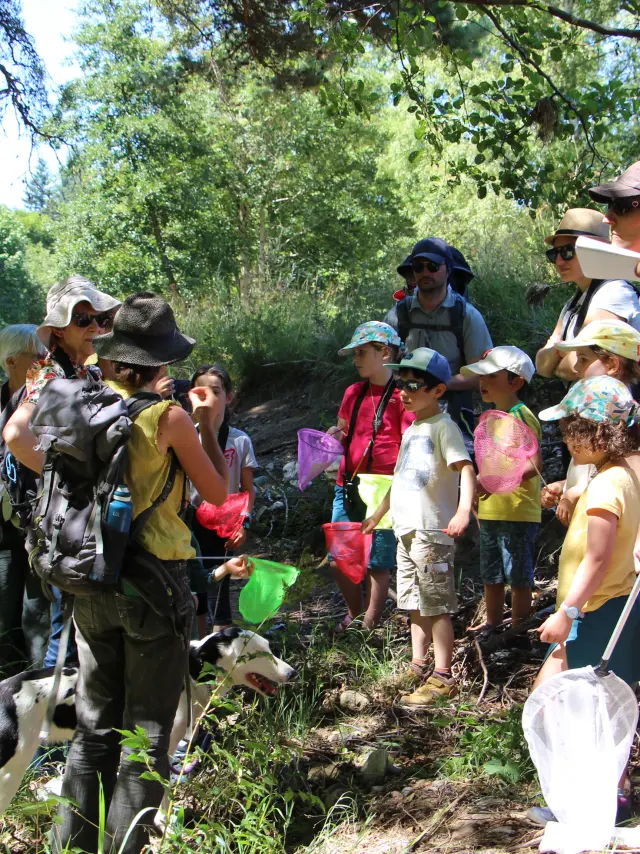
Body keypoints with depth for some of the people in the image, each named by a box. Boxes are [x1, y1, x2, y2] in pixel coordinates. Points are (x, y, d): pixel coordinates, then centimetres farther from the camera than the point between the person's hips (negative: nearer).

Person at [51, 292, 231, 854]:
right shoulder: (168, 417, -13)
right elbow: (217, 492, -4)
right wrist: (210, 423, 7)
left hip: (92, 578, 5)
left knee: (94, 723, 18)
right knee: (146, 728, 8)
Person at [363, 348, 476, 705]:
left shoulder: (443, 427, -10)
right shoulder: (412, 429, 18)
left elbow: (465, 468, -22)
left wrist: (464, 509, -38)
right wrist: (378, 514, 32)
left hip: (432, 531, -9)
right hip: (406, 529, 9)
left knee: (437, 606, -5)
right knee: (416, 605, 16)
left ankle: (443, 678, 1)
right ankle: (418, 667, 26)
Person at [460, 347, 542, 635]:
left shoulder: (521, 416, -14)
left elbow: (533, 465, -25)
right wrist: (476, 494, 22)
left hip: (518, 514, -9)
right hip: (490, 513, 9)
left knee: (518, 578, 2)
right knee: (491, 577, 17)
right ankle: (492, 625, 30)